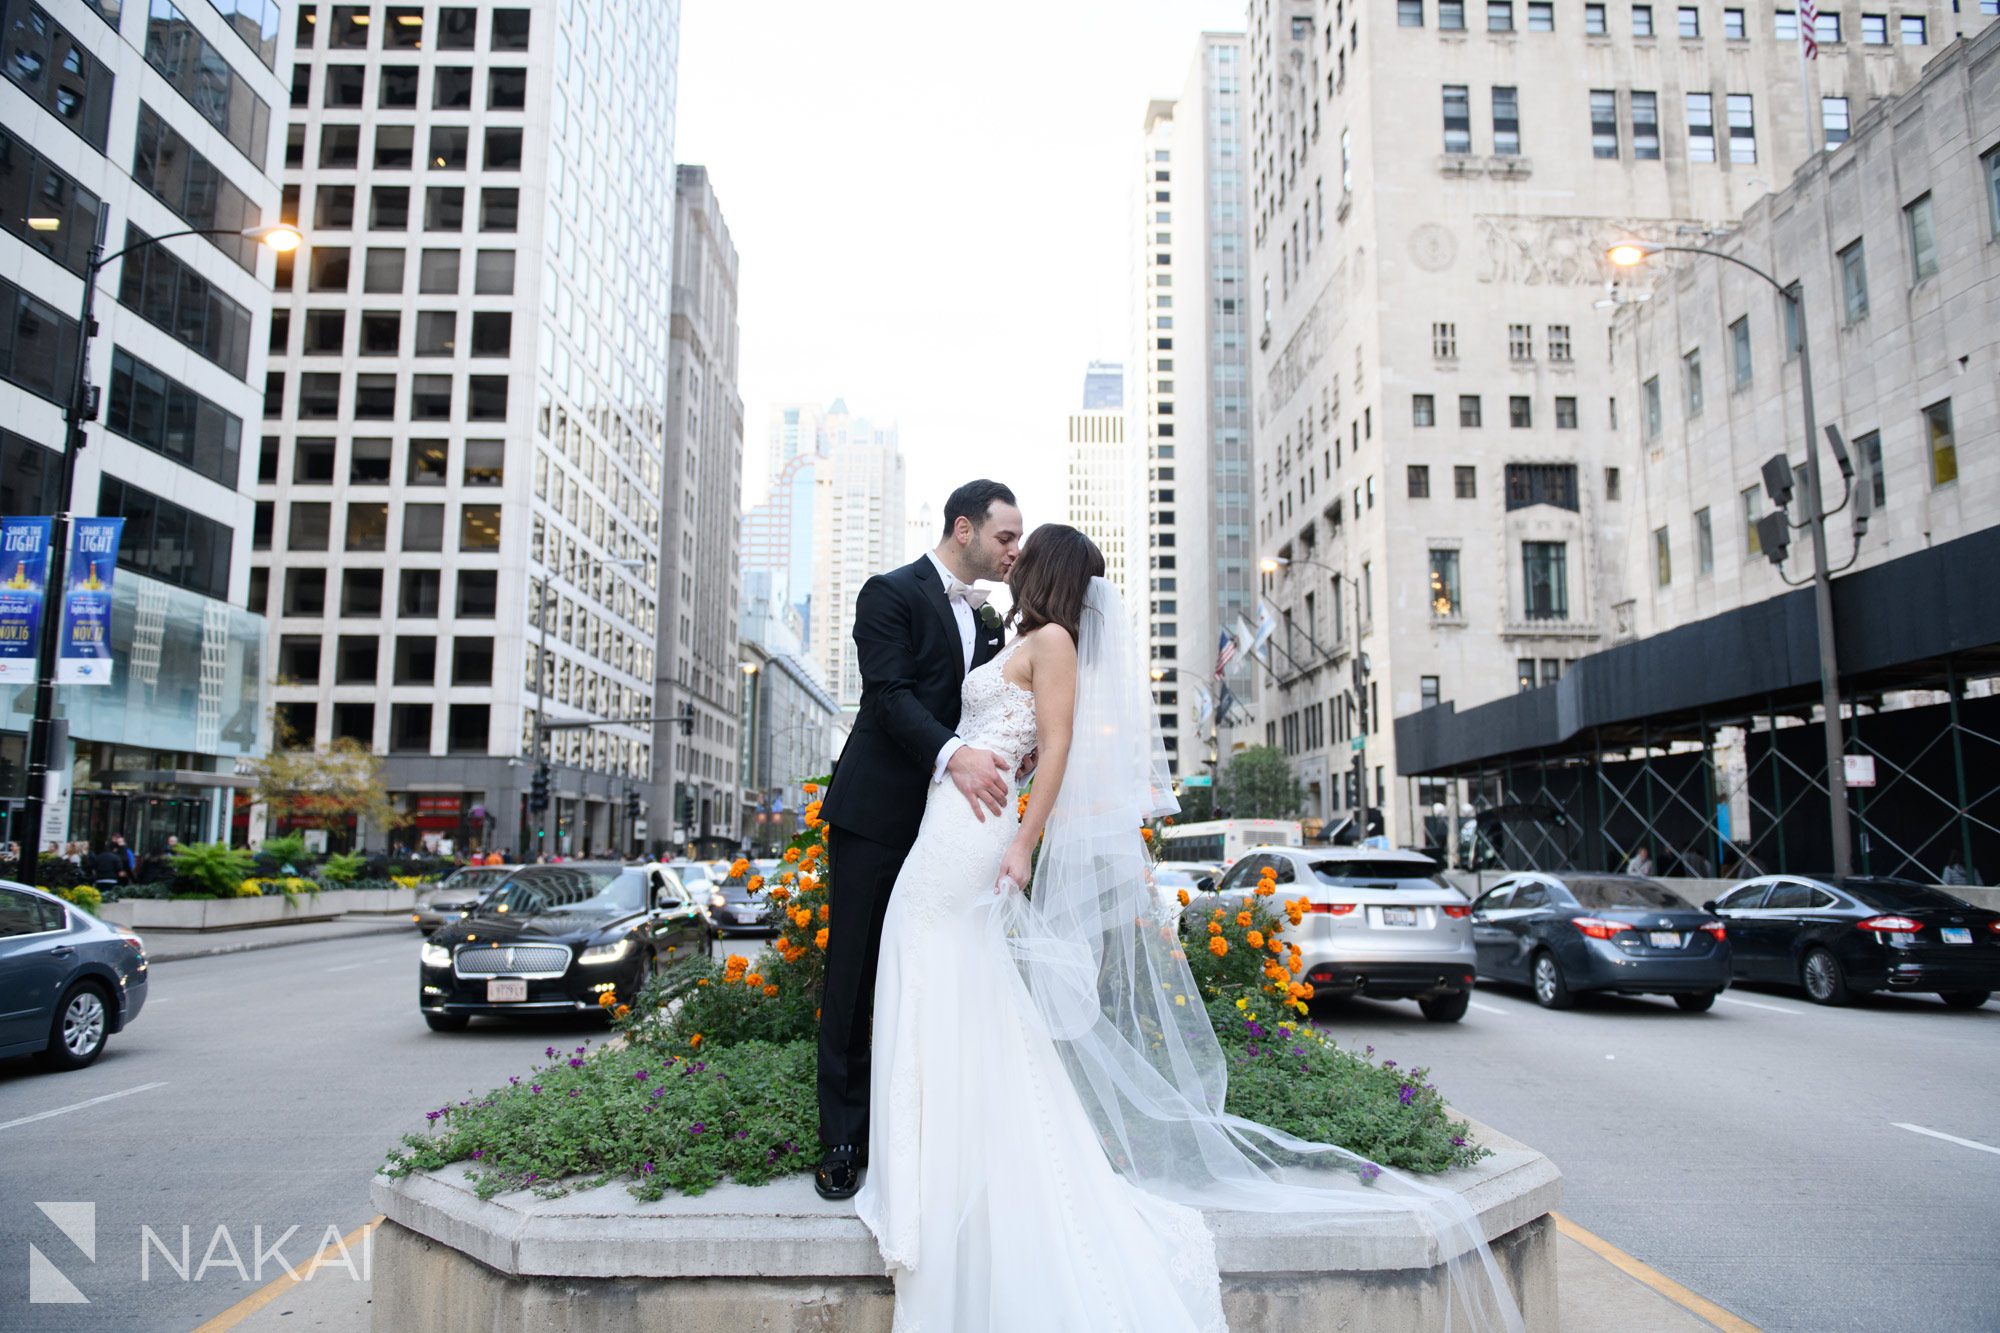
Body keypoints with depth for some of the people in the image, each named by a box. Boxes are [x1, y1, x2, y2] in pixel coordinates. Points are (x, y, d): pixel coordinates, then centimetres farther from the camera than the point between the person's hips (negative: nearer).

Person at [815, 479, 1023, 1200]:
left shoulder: (988, 620, 17)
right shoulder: (890, 593, -5)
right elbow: (890, 695, -17)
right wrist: (953, 755, -32)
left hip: (950, 815, 6)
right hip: (876, 815, -6)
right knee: (854, 980, 1)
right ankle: (843, 1141, 10)